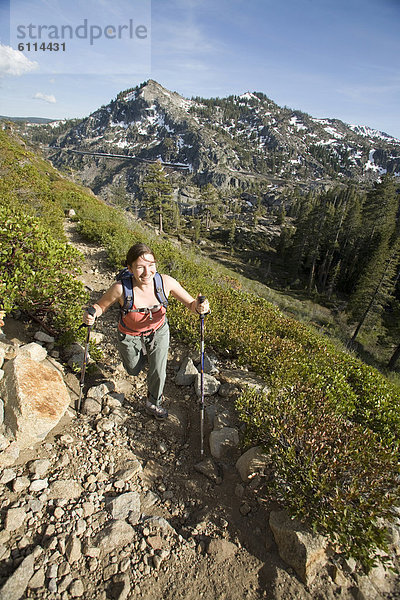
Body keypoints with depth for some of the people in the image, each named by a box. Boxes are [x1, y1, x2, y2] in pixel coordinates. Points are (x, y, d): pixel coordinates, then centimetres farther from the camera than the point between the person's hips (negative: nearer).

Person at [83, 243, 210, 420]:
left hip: (158, 331, 1)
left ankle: (153, 404, 36)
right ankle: (143, 353, 58)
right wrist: (92, 314, -38)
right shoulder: (121, 288, -35)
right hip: (130, 335, 0)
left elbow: (191, 304, -20)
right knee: (134, 370, 22)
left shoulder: (165, 282, -30)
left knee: (158, 372, 4)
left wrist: (199, 307, -43)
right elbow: (101, 305, -15)